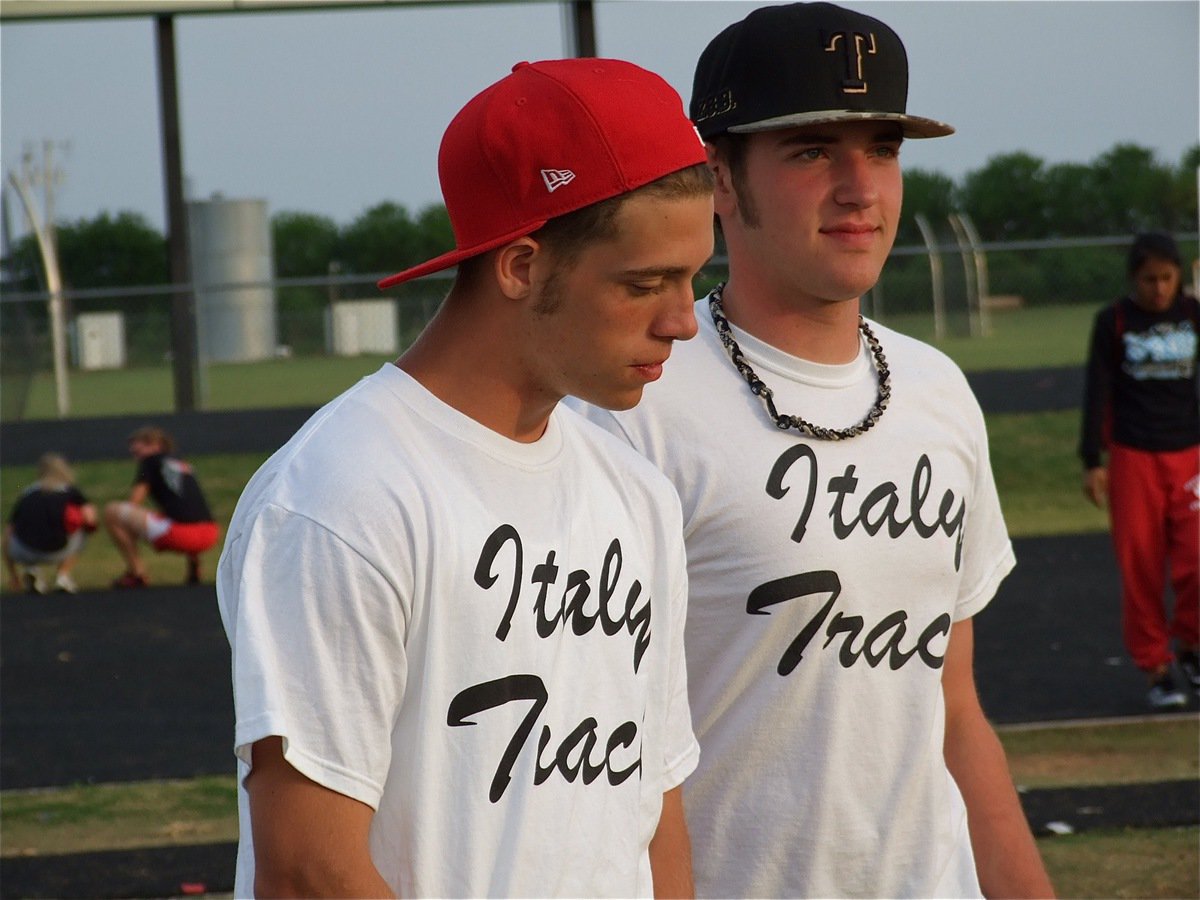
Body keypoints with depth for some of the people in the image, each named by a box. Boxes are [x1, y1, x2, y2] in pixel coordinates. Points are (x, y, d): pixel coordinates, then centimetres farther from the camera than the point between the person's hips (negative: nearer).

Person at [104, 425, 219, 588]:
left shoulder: (150, 461, 11)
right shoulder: (185, 465, 29)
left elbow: (134, 502, 3)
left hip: (179, 534, -7)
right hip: (209, 535, 7)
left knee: (111, 510, 1)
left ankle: (136, 573, 1)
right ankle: (194, 563, 17)